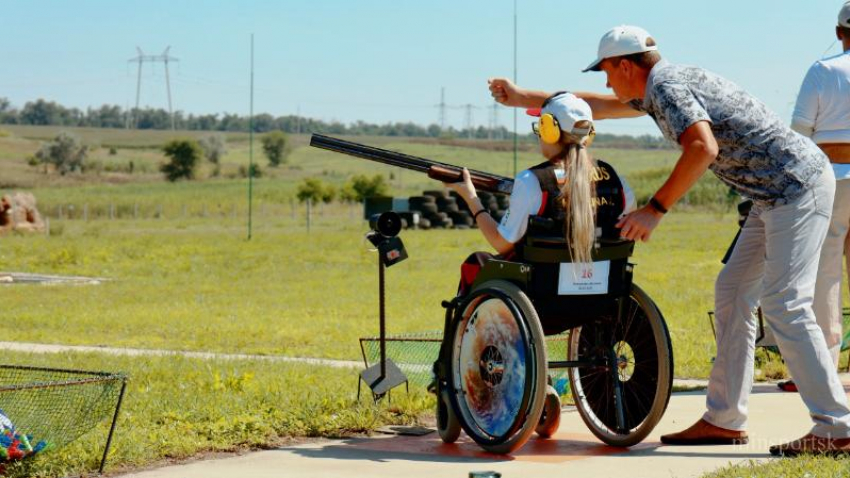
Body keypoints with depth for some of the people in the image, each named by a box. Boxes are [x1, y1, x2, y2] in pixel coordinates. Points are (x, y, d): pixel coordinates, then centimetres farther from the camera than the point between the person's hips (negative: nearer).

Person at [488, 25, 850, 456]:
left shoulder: (667, 86, -13)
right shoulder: (658, 89, 18)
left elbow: (703, 148, -29)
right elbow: (601, 107, 34)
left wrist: (655, 209, -24)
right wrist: (523, 98, 38)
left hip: (798, 186, -11)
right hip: (777, 194, 11)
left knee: (784, 306, -14)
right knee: (732, 293, 12)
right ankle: (724, 419, 14)